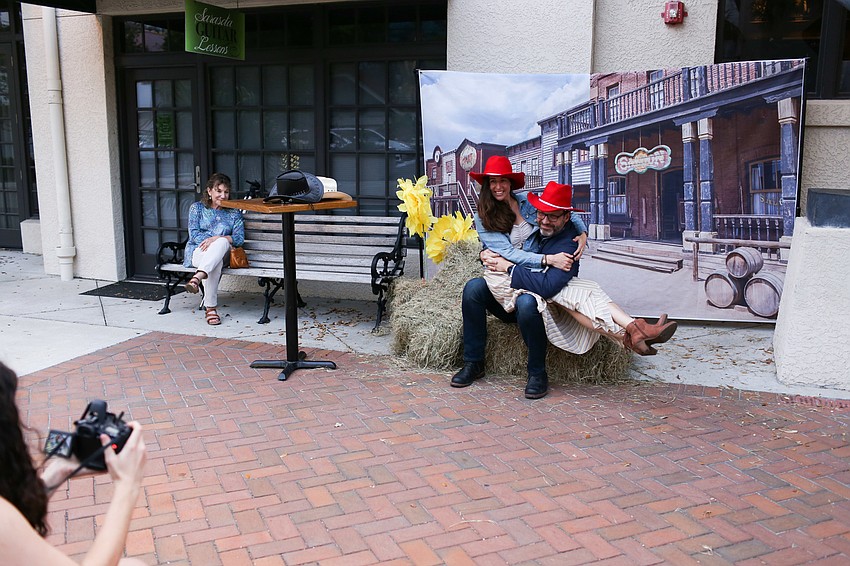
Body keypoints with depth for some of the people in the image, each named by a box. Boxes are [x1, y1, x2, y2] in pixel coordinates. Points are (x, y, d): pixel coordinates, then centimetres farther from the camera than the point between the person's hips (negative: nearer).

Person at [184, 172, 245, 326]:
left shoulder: (234, 213, 17)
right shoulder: (197, 208, 14)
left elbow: (239, 238, 2)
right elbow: (194, 234, 1)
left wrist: (217, 239, -17)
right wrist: (219, 241, -15)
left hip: (222, 253, 1)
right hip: (198, 251, -1)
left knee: (221, 243, -39)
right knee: (216, 262, -40)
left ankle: (197, 278, -57)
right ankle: (210, 307, -46)